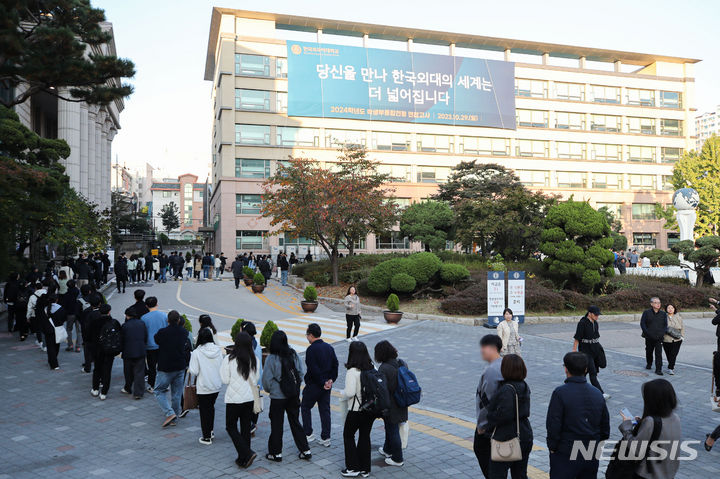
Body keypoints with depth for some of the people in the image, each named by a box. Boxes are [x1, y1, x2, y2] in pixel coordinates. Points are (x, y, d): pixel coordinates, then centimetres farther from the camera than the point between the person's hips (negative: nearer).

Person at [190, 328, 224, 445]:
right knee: (211, 407, 23)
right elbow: (222, 367, 1)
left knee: (204, 410, 8)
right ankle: (211, 431, 36)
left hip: (203, 387, -4)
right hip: (217, 385, 5)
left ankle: (206, 437, 12)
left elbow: (194, 371, -16)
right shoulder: (218, 350, -5)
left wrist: (189, 369, 5)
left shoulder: (197, 352, -16)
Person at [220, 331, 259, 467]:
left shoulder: (229, 359, -13)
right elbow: (255, 381, 1)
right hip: (249, 398, 4)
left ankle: (247, 453, -5)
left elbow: (225, 379, -7)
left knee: (231, 427, 10)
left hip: (234, 398, -4)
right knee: (246, 428, 14)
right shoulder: (254, 359, -3)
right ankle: (243, 459, 20)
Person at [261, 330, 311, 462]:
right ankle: (305, 451, 19)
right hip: (294, 396, 4)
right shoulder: (294, 355, -4)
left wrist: (269, 390, 9)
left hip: (277, 397, -4)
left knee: (276, 424, 11)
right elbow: (301, 373, 1)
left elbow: (266, 380, -11)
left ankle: (276, 453, 21)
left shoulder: (271, 359, -17)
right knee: (295, 422, 16)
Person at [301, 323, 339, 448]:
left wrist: (322, 383, -14)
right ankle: (325, 438, 14)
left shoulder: (311, 349, -18)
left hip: (314, 385, -6)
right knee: (325, 410, 11)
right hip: (326, 386, 6)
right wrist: (331, 379, 1)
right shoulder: (329, 347, 5)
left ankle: (308, 434, 16)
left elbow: (313, 369, -22)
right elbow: (335, 365, 5)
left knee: (305, 407, 13)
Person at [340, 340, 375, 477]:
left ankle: (353, 468, 16)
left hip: (356, 409, -6)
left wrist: (342, 393, -2)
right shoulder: (372, 367, -1)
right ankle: (365, 469, 23)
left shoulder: (352, 371, -21)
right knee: (365, 436, 16)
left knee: (348, 435, 13)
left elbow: (350, 392, -23)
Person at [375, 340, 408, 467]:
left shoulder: (383, 369, -25)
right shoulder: (401, 363, -3)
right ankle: (387, 450, 45)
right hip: (401, 404, 8)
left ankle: (397, 459, 21)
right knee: (390, 427, 26)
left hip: (390, 406, -8)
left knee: (393, 431, 8)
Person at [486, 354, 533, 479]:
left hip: (506, 438, -9)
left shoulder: (507, 389, -22)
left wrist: (490, 424, -13)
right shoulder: (524, 386, 5)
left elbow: (505, 414, -30)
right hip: (525, 436, 9)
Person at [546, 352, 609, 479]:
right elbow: (605, 426, 10)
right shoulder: (597, 393, 2)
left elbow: (553, 425, -16)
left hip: (565, 455, -5)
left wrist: (552, 447, -3)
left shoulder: (560, 393, -16)